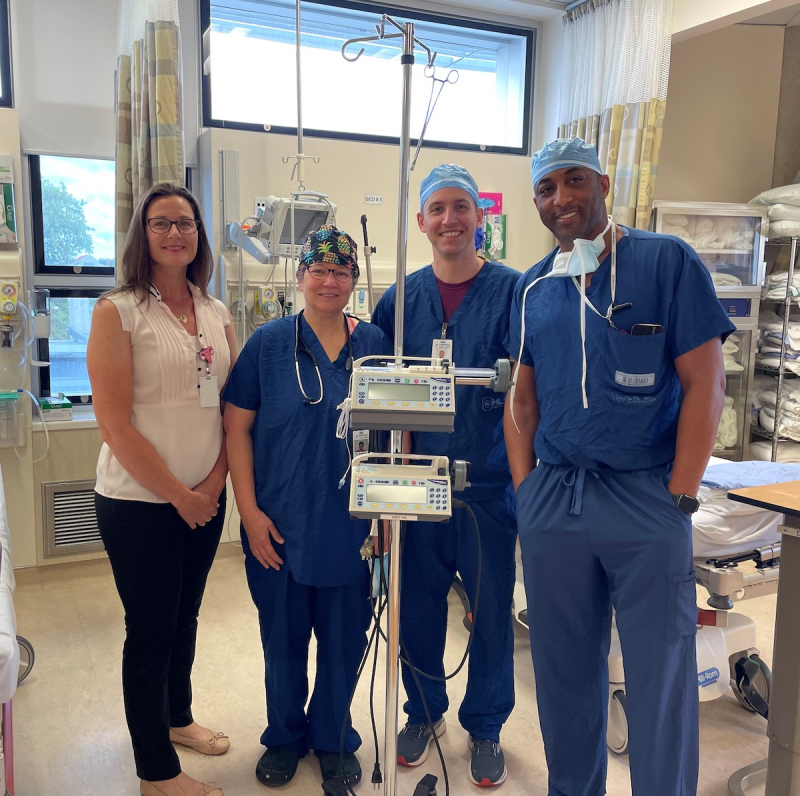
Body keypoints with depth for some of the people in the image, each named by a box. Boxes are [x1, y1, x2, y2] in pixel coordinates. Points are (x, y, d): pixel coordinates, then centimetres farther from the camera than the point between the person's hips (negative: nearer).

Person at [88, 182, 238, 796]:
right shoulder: (117, 311, -11)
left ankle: (178, 718, 45)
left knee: (186, 615, 21)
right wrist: (179, 496, -12)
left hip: (205, 499, 5)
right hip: (140, 502, -5)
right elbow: (116, 424, -15)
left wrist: (216, 480, -6)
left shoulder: (216, 313, 6)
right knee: (151, 629, 7)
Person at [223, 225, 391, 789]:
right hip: (280, 526, -1)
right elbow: (238, 427, -3)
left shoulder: (375, 344, 0)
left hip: (352, 525, 1)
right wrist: (250, 511, -9)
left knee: (345, 639, 12)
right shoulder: (269, 343, -4)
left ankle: (333, 738, 37)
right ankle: (285, 737, 39)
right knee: (283, 639, 15)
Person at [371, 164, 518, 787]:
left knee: (491, 608, 10)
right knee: (418, 603, 14)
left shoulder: (513, 291, -5)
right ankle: (424, 712, 39)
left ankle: (485, 726, 34)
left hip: (489, 480, -2)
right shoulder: (402, 297, 5)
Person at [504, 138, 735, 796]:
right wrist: (525, 487, 5)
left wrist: (680, 498, -10)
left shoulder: (668, 262, -3)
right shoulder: (533, 289, 10)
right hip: (551, 501, 4)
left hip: (646, 497, -4)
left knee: (661, 676, 5)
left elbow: (706, 384, -7)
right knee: (564, 671, 16)